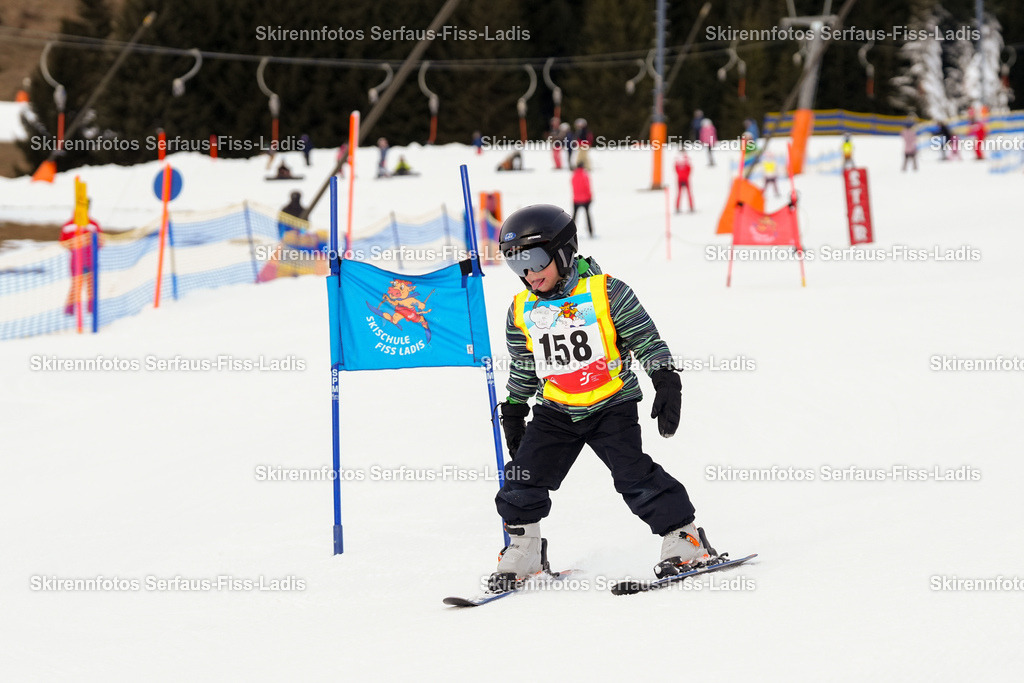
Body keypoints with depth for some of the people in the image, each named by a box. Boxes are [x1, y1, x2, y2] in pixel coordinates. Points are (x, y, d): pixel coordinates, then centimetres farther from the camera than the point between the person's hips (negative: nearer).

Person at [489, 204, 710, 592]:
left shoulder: (606, 294, -10)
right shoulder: (522, 312, 3)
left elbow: (646, 340, -7)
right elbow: (522, 369, 17)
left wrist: (666, 385, -12)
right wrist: (513, 410, 20)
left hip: (611, 405, -4)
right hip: (555, 413, 5)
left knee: (634, 474, -15)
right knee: (523, 478, -3)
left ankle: (684, 541, -3)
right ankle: (522, 552, 14)